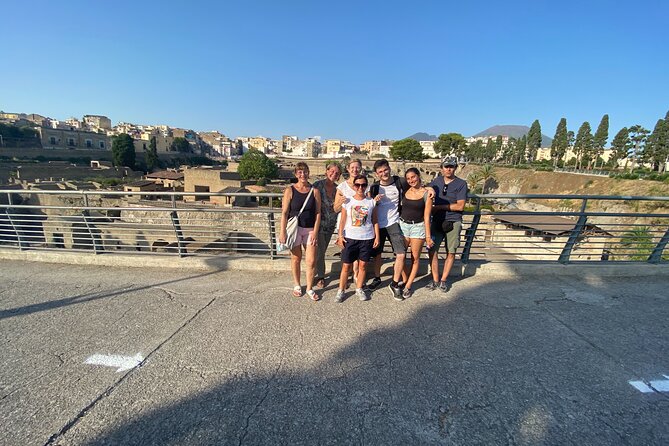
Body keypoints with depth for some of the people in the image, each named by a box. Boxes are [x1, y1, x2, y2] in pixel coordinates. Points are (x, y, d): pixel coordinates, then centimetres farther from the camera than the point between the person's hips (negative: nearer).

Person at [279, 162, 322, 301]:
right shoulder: (290, 190, -4)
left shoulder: (314, 191, 0)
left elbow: (318, 213, 0)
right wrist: (282, 232, -10)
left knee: (311, 261, 1)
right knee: (296, 258, 12)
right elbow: (284, 212, -6)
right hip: (294, 228, -1)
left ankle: (309, 288, 20)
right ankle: (297, 285, 32)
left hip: (310, 230, 1)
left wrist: (315, 232, -7)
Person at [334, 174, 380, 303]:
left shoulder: (371, 202, 2)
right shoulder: (347, 201, 0)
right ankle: (341, 290, 15)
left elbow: (375, 221, 6)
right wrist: (340, 235, -6)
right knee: (346, 266, 3)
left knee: (362, 265, 9)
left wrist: (377, 237, 2)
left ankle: (359, 289, 26)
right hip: (350, 238, -1)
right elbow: (342, 220, 1)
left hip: (367, 238, 1)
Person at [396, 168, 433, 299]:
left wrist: (428, 236, -6)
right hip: (403, 225, 3)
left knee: (415, 258, 5)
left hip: (418, 227, -3)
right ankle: (405, 281, 23)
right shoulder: (405, 191, 3)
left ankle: (408, 287, 16)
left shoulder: (426, 193, -6)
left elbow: (426, 216, -6)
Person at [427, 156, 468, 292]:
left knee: (451, 252, 5)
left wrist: (439, 207, -11)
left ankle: (443, 280, 20)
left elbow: (460, 206, -11)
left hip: (453, 222, -2)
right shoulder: (436, 181, 7)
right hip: (437, 221, 3)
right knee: (432, 250, -3)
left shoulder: (461, 184, -4)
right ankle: (435, 280, 11)